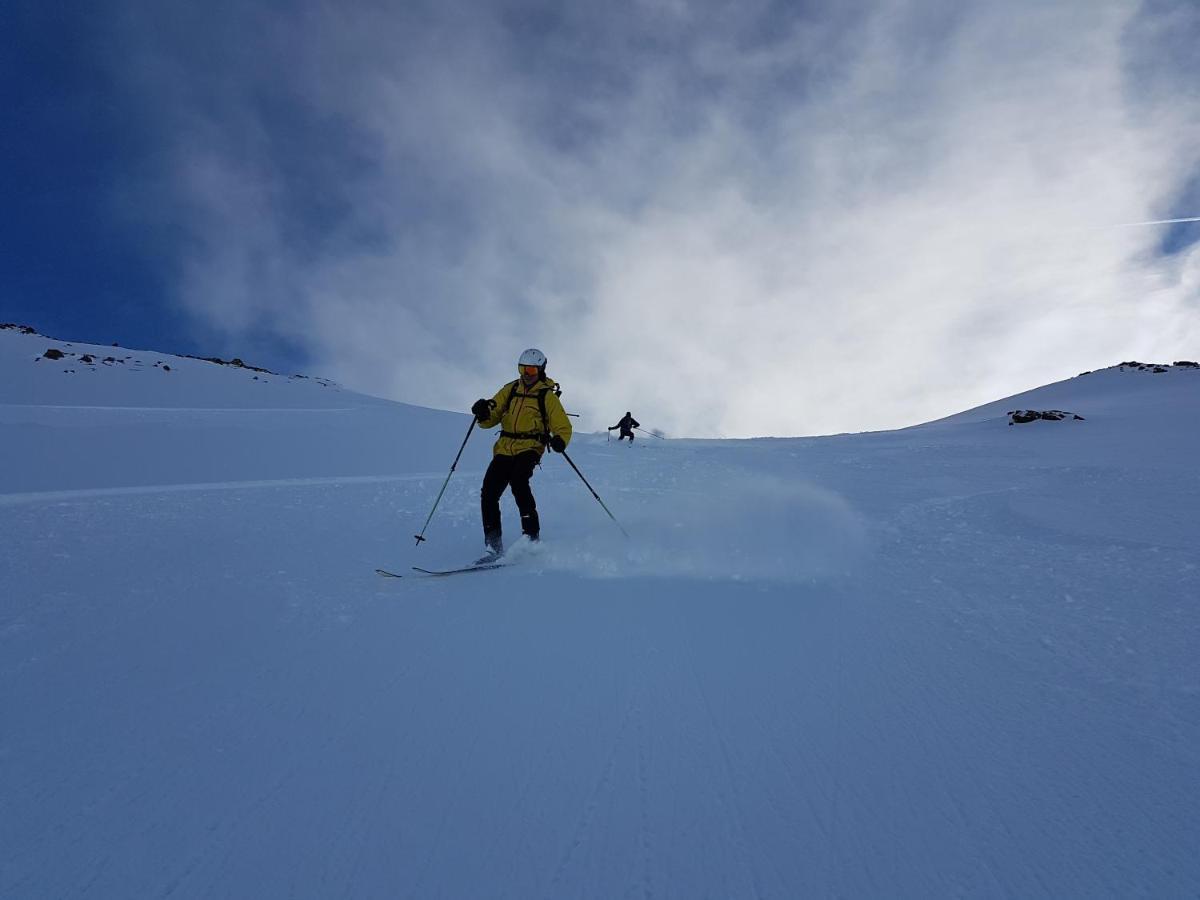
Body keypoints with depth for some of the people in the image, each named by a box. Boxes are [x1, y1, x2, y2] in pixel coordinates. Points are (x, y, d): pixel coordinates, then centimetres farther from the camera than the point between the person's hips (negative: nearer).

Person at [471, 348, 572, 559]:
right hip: (504, 448, 5)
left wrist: (559, 440, -21)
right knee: (488, 492, -7)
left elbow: (563, 426, 3)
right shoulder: (510, 390, 16)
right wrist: (483, 413, -12)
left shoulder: (547, 395, 5)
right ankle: (494, 547, 3)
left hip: (529, 448, -5)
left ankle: (531, 535, -22)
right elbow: (491, 418, 13)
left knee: (517, 482, -31)